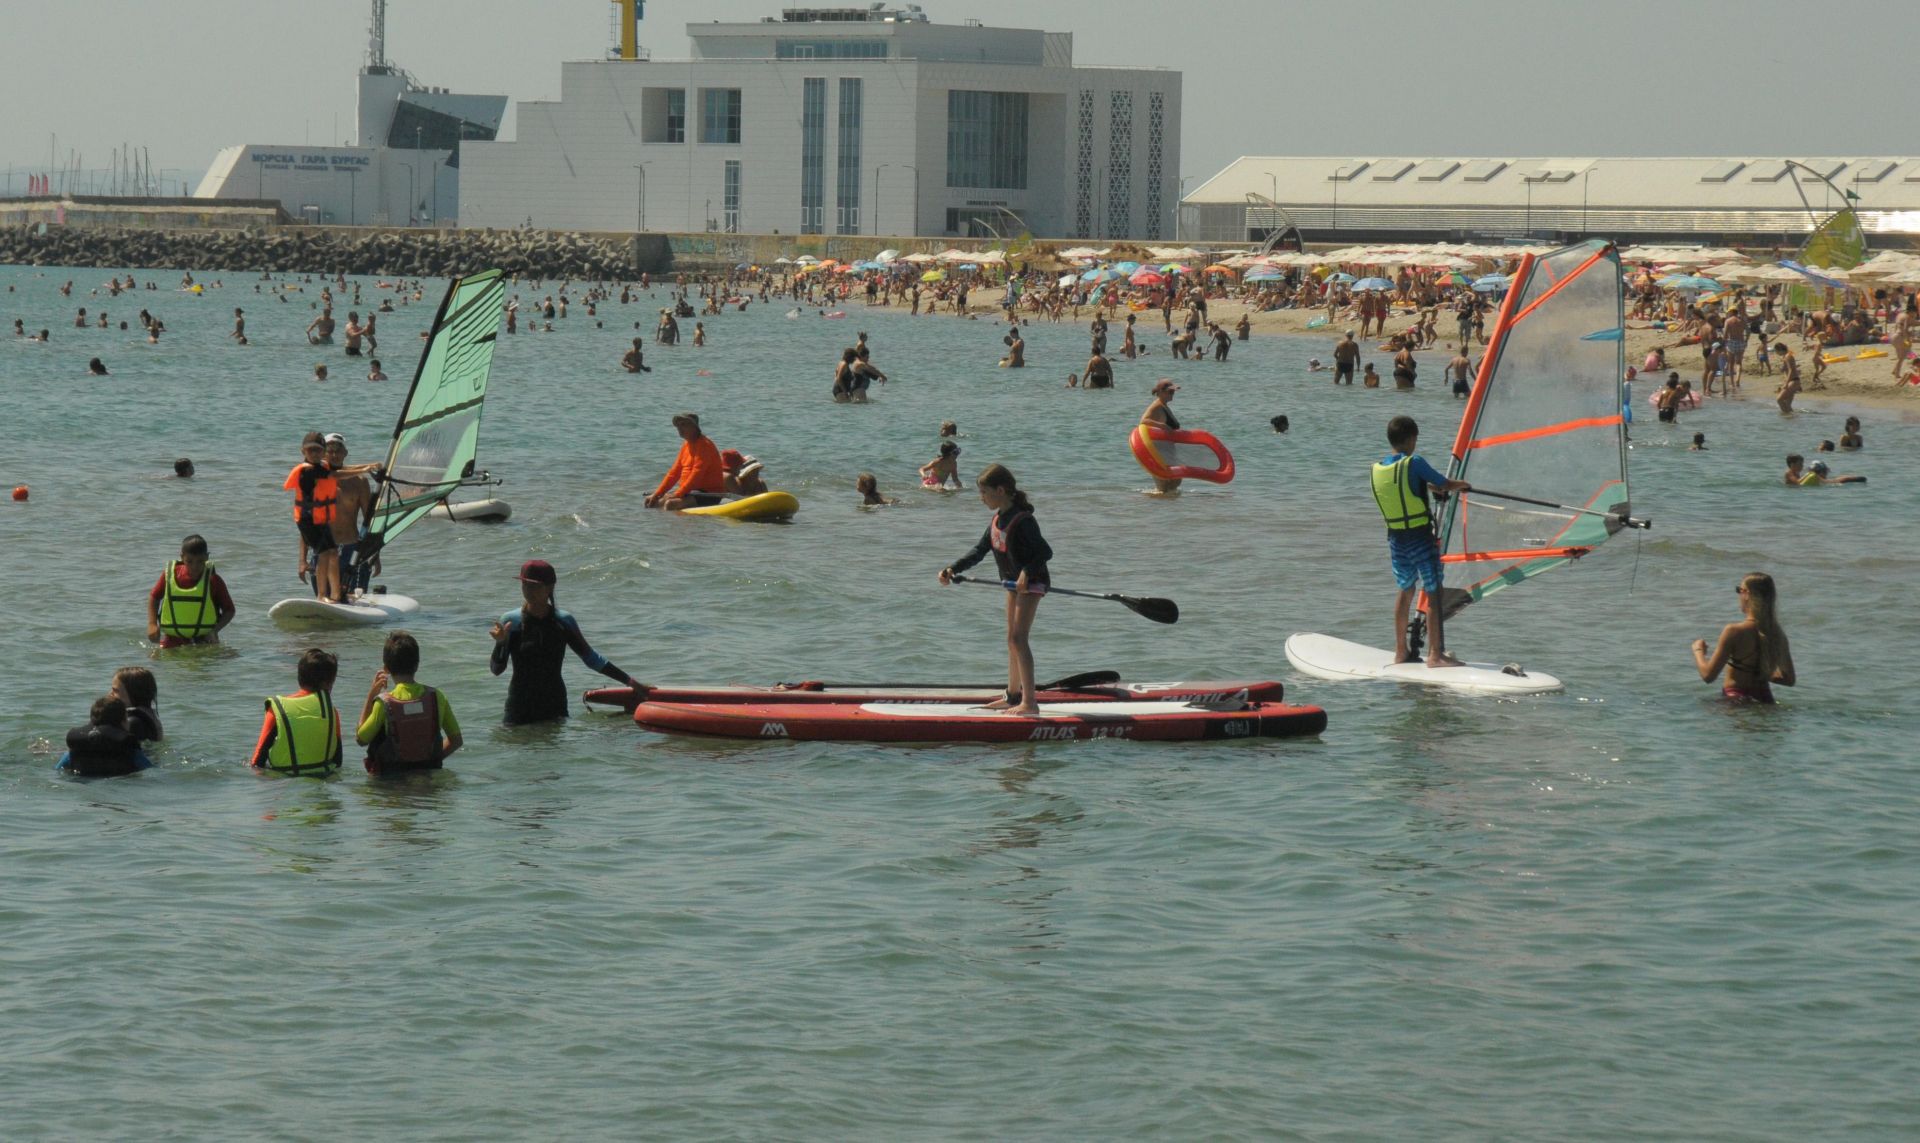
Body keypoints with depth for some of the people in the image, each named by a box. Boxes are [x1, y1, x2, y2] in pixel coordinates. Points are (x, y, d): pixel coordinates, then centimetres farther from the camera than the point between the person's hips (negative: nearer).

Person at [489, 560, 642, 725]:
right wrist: (500, 643, -26)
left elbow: (590, 657, 10)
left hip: (555, 705, 2)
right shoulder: (510, 621, -5)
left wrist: (628, 680, 9)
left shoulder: (563, 622, 1)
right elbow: (496, 669, -7)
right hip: (520, 706, -2)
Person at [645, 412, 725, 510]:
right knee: (653, 502, 5)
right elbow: (674, 472, 14)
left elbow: (696, 475, -23)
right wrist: (657, 494, 5)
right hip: (691, 491, 10)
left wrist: (677, 495, -27)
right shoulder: (686, 445, 14)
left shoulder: (704, 445, -15)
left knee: (671, 504, -32)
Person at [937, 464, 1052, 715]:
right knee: (1012, 638, 17)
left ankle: (1029, 702, -20)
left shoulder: (1022, 520, -22)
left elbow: (1045, 552, -25)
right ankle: (1013, 696, 30)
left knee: (1019, 637, -17)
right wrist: (953, 569, 0)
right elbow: (979, 551, 10)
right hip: (1014, 582, 10)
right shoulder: (996, 519, 7)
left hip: (1031, 582, -10)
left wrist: (1027, 573, -36)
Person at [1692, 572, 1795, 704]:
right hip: (1764, 699, 6)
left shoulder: (1733, 632, -12)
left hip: (1736, 699, -6)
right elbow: (1789, 679, 16)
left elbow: (1708, 675, -8)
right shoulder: (1778, 634, 5)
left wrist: (1698, 651, 11)